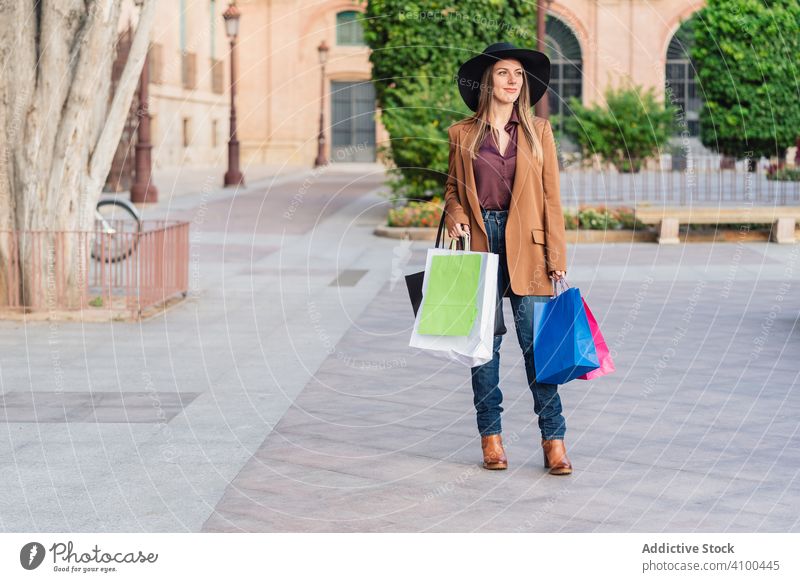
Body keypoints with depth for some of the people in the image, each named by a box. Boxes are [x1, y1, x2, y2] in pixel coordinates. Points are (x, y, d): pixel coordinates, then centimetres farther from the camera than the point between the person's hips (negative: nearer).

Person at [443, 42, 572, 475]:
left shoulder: (539, 131, 8)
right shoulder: (461, 134, 7)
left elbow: (551, 196, 6)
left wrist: (556, 255, 0)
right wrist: (456, 217, -7)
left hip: (525, 245, 0)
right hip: (479, 244, 1)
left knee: (538, 342, -5)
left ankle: (553, 439, -2)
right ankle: (491, 436, 10)